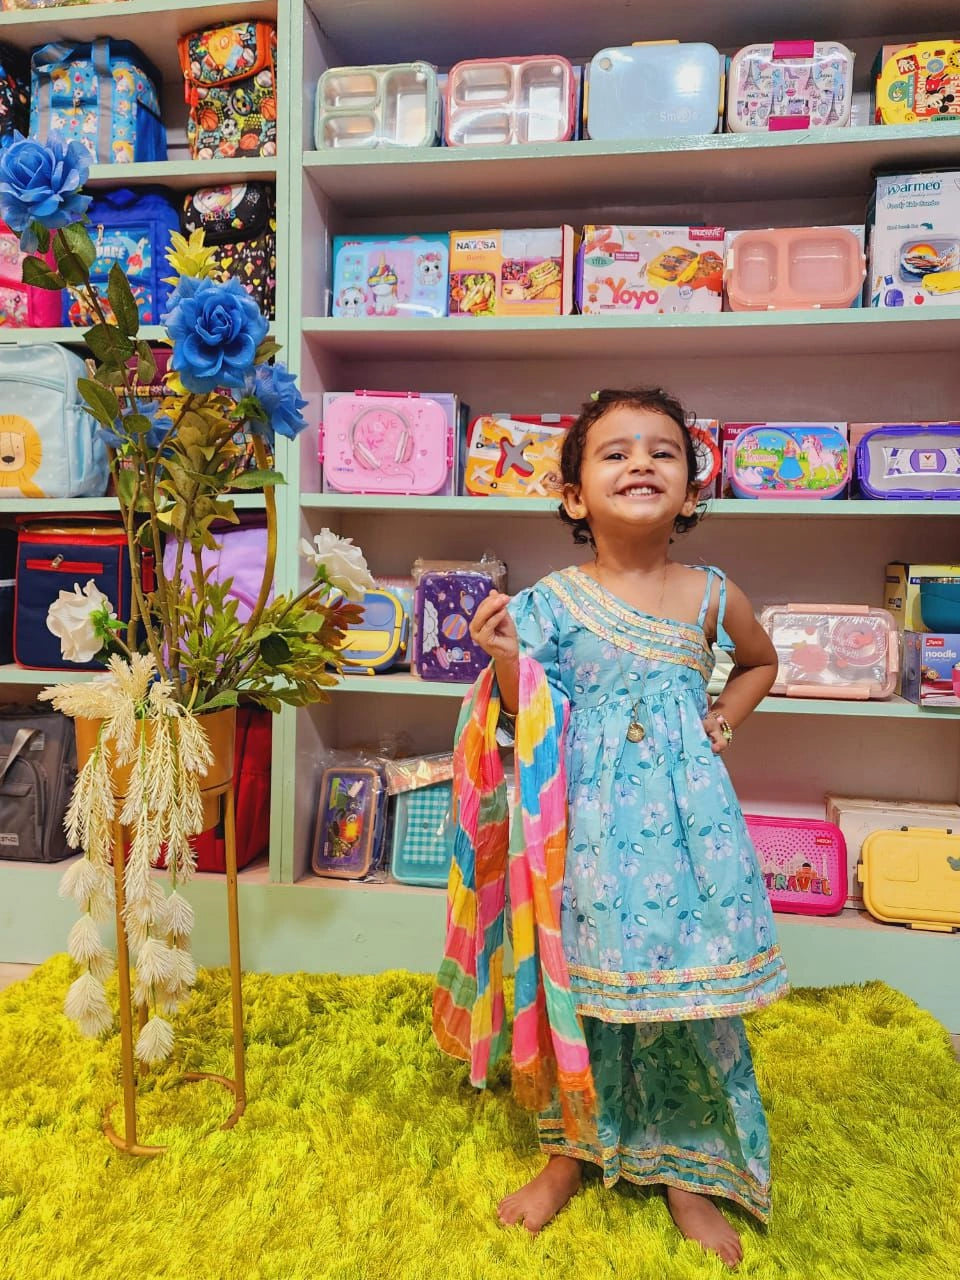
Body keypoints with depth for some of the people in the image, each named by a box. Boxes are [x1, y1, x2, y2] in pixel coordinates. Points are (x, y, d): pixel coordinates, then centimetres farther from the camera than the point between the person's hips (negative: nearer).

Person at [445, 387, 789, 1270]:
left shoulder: (711, 597, 1)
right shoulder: (553, 600, -5)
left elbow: (762, 662, 22)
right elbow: (528, 722, -3)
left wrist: (723, 720, 7)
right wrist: (506, 659, -20)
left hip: (687, 817, 2)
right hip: (589, 821, -1)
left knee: (692, 982, 8)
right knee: (579, 978, 9)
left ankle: (687, 1169, 32)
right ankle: (572, 1153, 34)